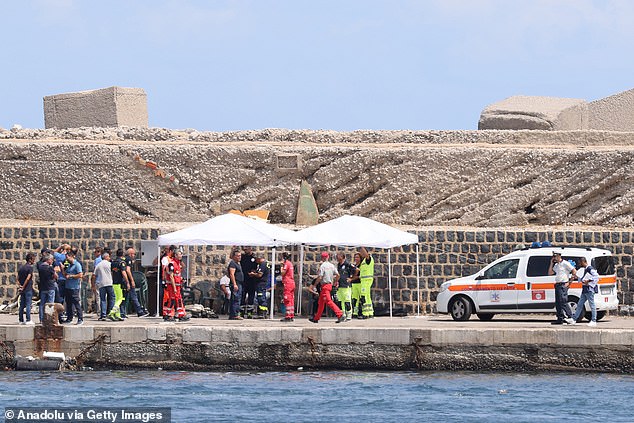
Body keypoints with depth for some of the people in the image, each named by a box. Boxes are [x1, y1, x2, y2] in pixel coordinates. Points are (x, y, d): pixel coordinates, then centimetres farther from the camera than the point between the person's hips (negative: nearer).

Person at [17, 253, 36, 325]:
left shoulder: (21, 267, 13)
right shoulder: (30, 267, -10)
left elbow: (18, 278, 11)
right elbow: (28, 278, -17)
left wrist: (19, 286, 3)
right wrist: (23, 287, -10)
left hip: (23, 290, 7)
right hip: (28, 289, -7)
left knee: (22, 305, 10)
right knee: (28, 304, -6)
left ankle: (21, 320, 12)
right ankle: (28, 320, -9)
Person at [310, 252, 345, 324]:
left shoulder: (322, 266, -13)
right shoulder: (332, 265, 8)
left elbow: (320, 277, -17)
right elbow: (337, 275, 5)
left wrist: (314, 284, -3)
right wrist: (335, 282, 22)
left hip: (325, 285, -9)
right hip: (330, 285, 9)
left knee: (329, 301, -13)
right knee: (321, 302, 16)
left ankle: (340, 315, -24)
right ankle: (316, 318, 24)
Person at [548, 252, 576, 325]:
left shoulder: (565, 263, -7)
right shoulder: (556, 265, 18)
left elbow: (574, 272, -9)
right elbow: (550, 273, 18)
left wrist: (569, 282, -11)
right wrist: (551, 263, 10)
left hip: (563, 285, -9)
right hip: (557, 285, 9)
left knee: (563, 301, -17)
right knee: (557, 303, 7)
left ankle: (570, 318, -18)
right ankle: (560, 319, 10)